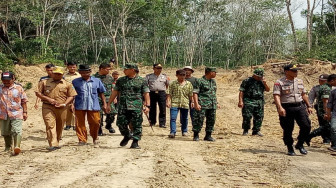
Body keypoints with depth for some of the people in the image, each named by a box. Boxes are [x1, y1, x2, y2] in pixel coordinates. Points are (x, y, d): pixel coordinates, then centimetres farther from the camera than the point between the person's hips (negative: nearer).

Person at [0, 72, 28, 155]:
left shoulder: (19, 88, 3)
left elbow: (23, 101, 5)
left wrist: (25, 112, 1)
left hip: (16, 114, -3)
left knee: (17, 131, -15)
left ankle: (17, 147, -20)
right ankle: (8, 147, 30)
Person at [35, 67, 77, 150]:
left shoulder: (67, 84, 10)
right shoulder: (44, 82, 9)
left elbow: (71, 96, 9)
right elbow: (37, 92, 7)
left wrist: (64, 104, -7)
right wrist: (48, 99, -7)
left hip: (61, 109, 2)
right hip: (48, 107, -1)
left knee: (59, 127, 8)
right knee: (50, 125, -14)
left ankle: (56, 143, 25)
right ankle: (53, 144, -19)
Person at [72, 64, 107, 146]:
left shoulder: (97, 81, 7)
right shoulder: (75, 81, 5)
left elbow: (101, 93, 12)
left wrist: (104, 104, 9)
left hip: (93, 106, 0)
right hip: (79, 106, 0)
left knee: (95, 122, 2)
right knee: (80, 124, 3)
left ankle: (95, 139, 26)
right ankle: (82, 140, 16)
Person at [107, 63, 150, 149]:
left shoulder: (142, 81, 2)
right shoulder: (120, 80, 12)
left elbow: (146, 94, 0)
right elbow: (115, 92, 15)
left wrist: (147, 106, -9)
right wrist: (109, 104, 12)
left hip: (136, 107, -3)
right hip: (122, 107, 3)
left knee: (137, 125, -1)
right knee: (121, 123, 2)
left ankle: (135, 142, 11)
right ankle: (127, 136, 29)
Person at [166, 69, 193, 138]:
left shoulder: (189, 84, 8)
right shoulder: (172, 84, 4)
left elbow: (191, 94, 10)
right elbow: (169, 93, 2)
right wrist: (168, 101, -7)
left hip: (185, 104, 2)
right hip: (174, 103, -2)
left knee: (184, 119, 13)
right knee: (173, 118, -9)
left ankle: (184, 131, 28)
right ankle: (172, 132, -8)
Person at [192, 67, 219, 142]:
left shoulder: (213, 81, 16)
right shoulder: (200, 81, -6)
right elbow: (195, 93, -10)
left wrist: (216, 103, 19)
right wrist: (196, 104, -19)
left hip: (212, 105, 7)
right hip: (202, 105, -7)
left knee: (211, 121, 7)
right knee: (199, 120, -7)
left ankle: (208, 136, 18)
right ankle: (196, 135, 4)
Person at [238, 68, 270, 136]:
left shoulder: (261, 81, 15)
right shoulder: (247, 81, -1)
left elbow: (268, 90, 14)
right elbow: (241, 91, -4)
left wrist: (265, 84, -5)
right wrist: (240, 101, -12)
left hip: (259, 102, 5)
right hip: (248, 102, -5)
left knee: (259, 117, 4)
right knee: (247, 116, -7)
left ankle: (256, 130, 16)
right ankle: (245, 130, 8)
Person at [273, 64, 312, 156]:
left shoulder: (300, 81, 15)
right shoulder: (279, 82, -6)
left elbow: (304, 95, 23)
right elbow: (276, 96, -15)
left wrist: (309, 106, 20)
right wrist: (280, 107, -28)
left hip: (300, 107, 5)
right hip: (286, 108, -5)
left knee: (306, 126, -5)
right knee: (288, 130, 1)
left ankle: (300, 144, 15)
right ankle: (290, 149, 18)